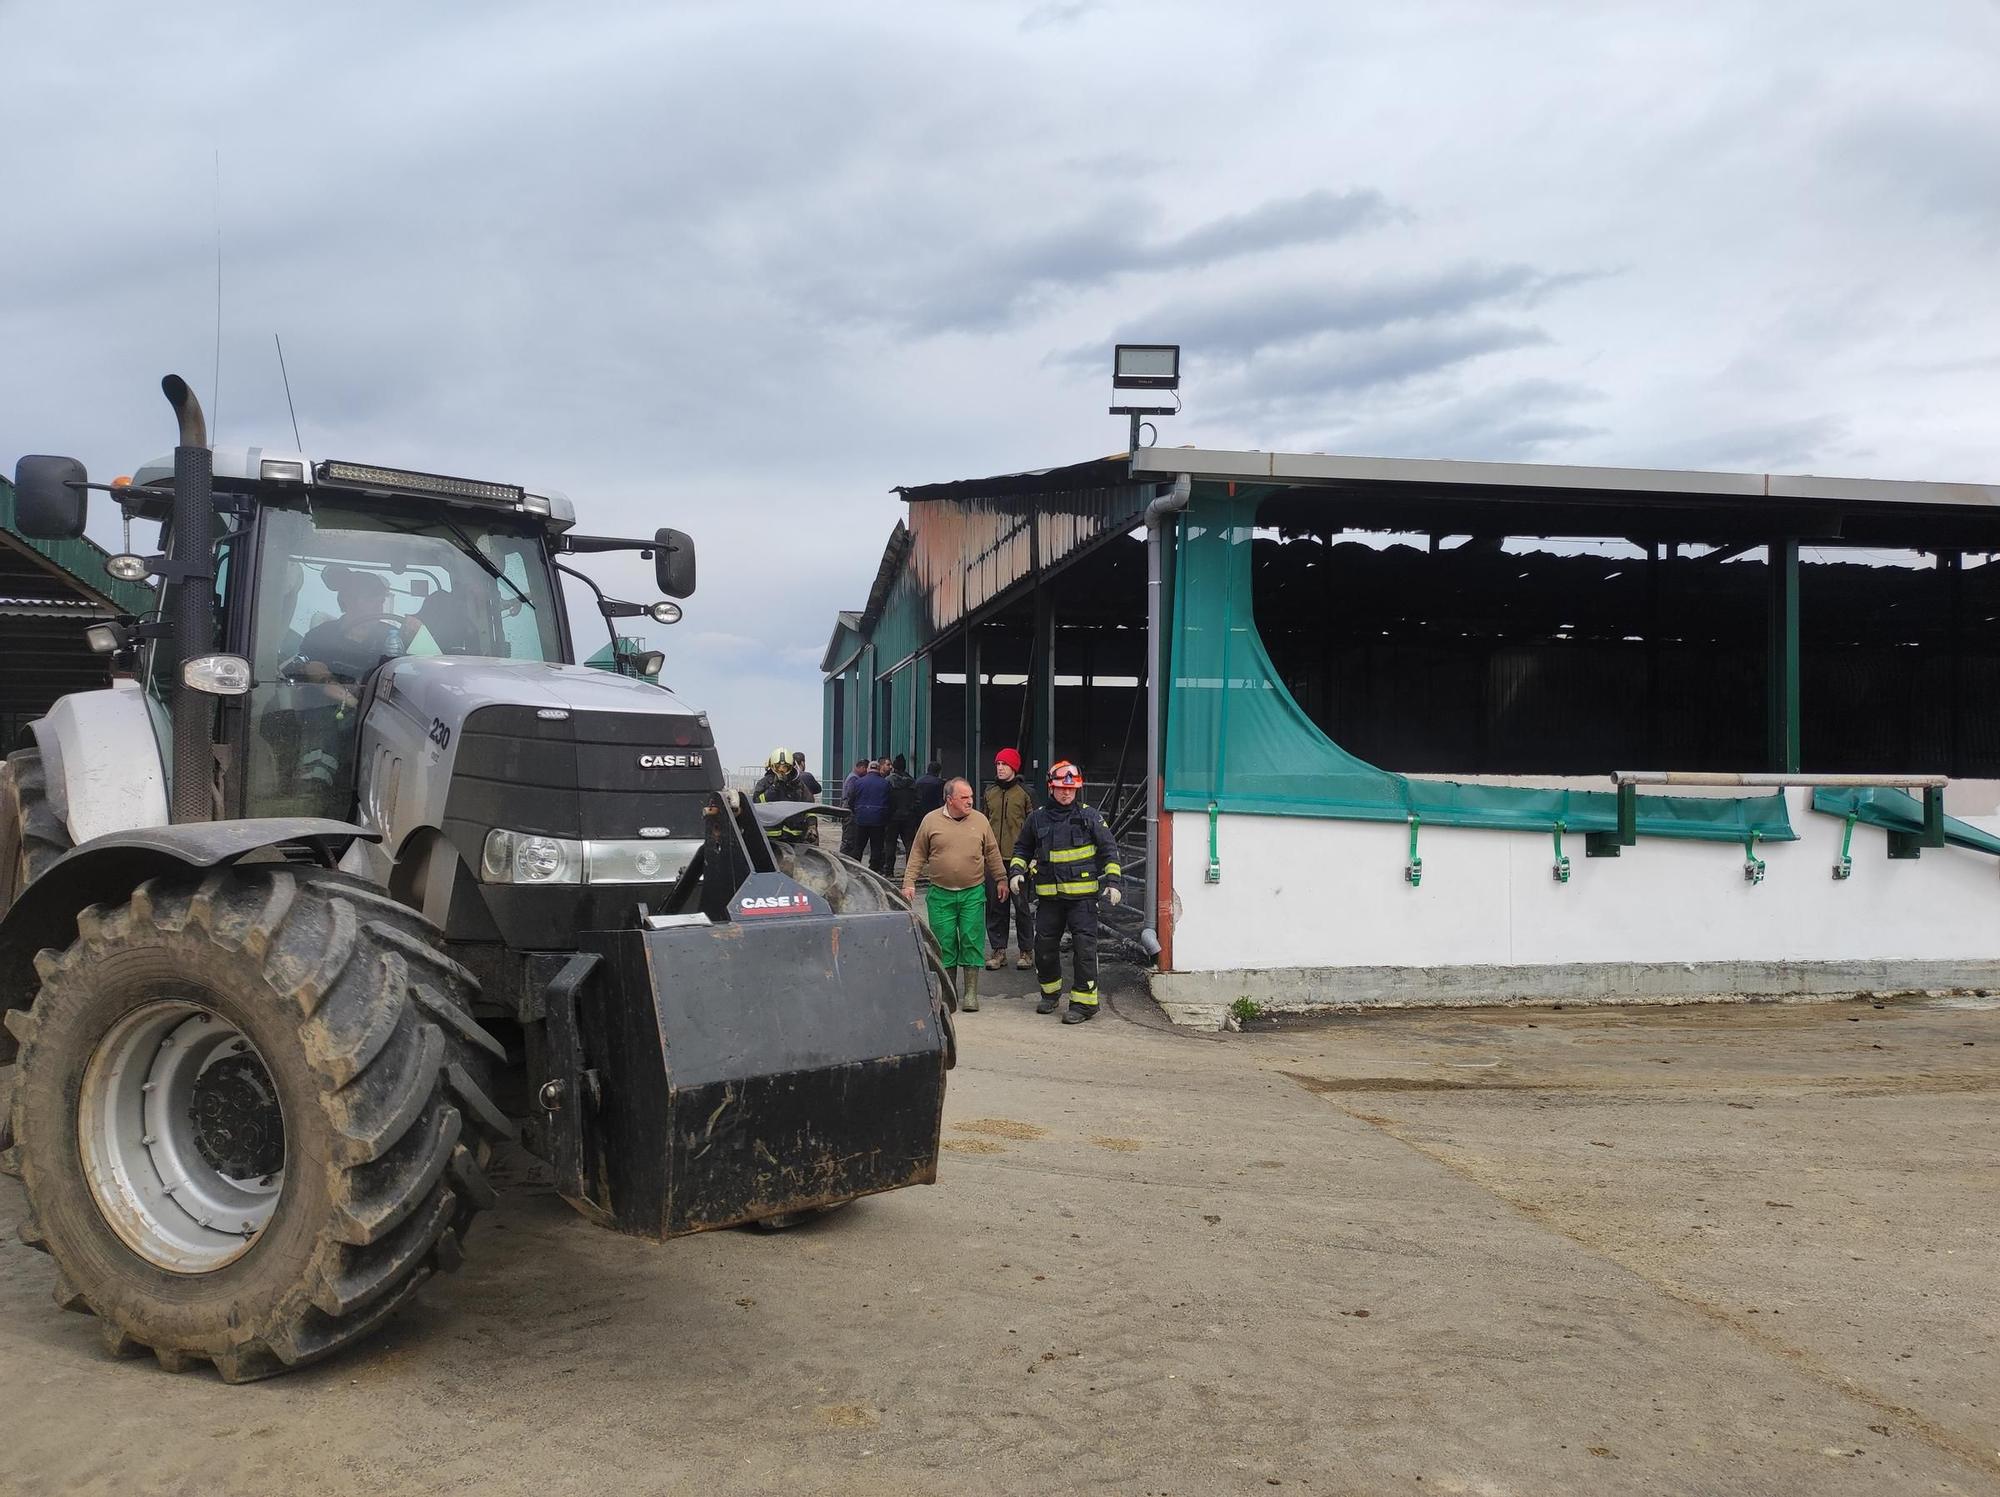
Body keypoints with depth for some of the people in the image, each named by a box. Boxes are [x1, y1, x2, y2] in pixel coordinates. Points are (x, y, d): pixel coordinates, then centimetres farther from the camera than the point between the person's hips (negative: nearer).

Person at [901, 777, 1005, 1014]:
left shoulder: (980, 821, 5)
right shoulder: (931, 821, 2)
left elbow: (992, 853, 13)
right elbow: (917, 855, 6)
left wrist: (1000, 879, 12)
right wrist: (909, 882, -1)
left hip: (973, 894, 0)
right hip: (940, 894, 0)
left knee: (972, 941, -1)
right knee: (944, 943, 3)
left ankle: (971, 993, 6)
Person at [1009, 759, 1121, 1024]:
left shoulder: (1089, 816, 1)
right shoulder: (1038, 819, 8)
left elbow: (1108, 849, 3)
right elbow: (1022, 848, 21)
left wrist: (1112, 881, -6)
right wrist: (1017, 871, 5)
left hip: (1082, 895, -3)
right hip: (1048, 895, 3)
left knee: (1084, 947, -7)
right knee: (1044, 946, 10)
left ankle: (1083, 1002, -1)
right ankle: (1050, 993, 31)